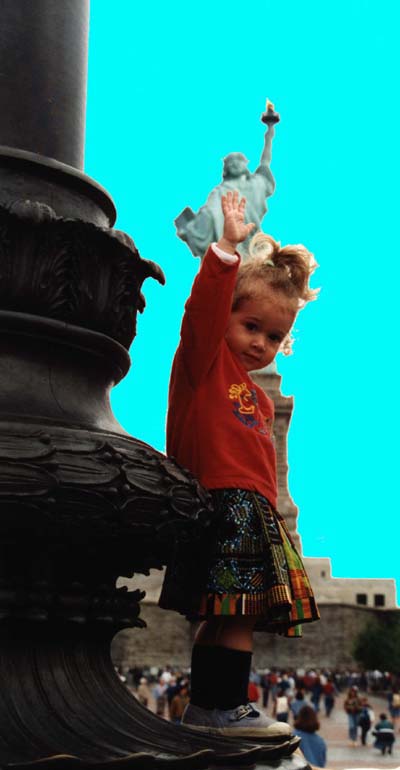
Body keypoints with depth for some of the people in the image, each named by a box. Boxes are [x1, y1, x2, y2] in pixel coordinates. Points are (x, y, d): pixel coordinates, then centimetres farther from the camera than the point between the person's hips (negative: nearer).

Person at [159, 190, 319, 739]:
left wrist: (269, 506, 17)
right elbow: (204, 308, -15)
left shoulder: (257, 397, 25)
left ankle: (204, 709, 15)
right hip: (222, 505, -8)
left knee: (226, 617, 8)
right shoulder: (205, 360, 3)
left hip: (254, 512, 8)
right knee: (234, 612, -11)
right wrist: (227, 250, -18)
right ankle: (223, 709, -3)